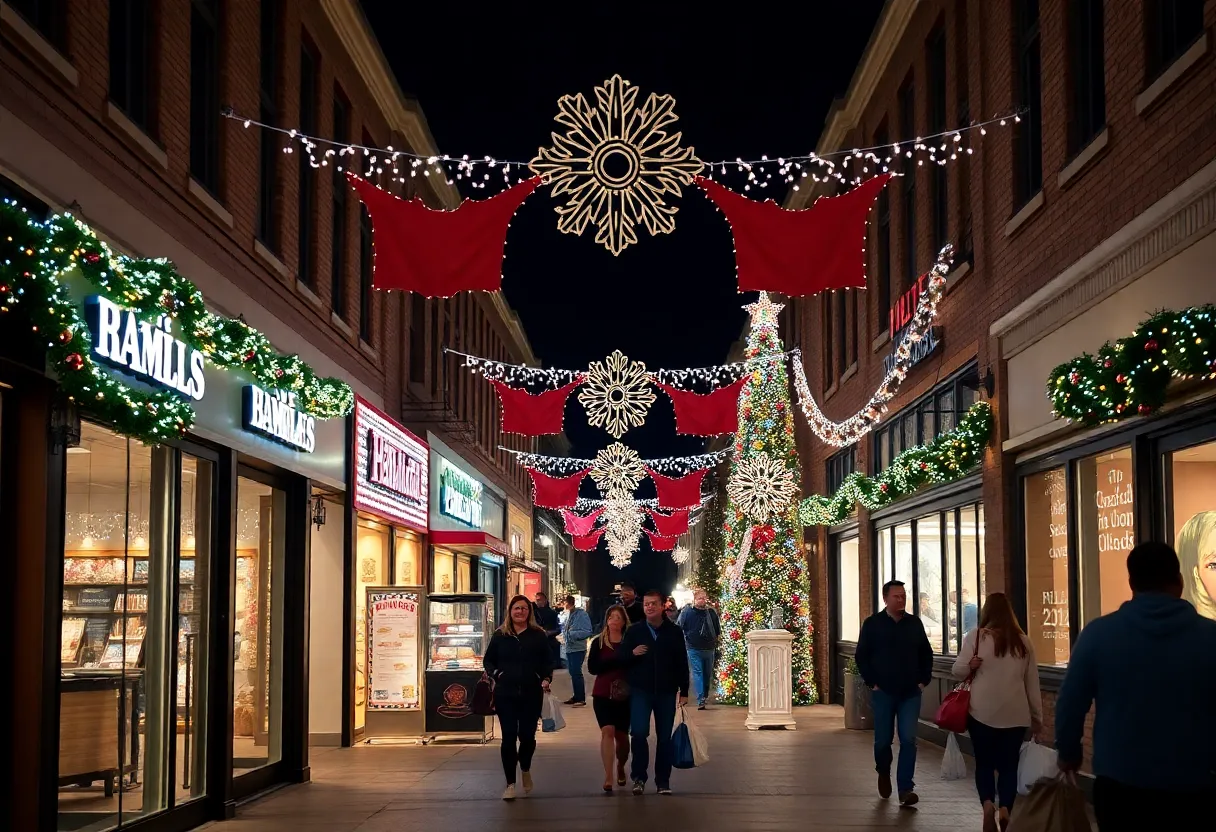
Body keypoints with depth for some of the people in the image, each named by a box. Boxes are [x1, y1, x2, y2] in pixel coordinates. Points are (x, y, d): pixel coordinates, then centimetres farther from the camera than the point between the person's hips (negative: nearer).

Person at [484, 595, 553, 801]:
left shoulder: (538, 635, 4)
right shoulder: (500, 635, 6)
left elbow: (548, 661, 8)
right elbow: (488, 660, 12)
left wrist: (546, 679, -8)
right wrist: (495, 674, -6)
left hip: (531, 693, 0)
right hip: (505, 694, 0)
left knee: (527, 735, 4)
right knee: (509, 737, -3)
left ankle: (525, 769, 37)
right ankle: (510, 784, 2)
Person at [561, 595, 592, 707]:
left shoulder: (581, 614, -14)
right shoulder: (568, 614, 10)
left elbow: (587, 632, -18)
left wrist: (572, 634, -22)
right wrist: (563, 636, 3)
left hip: (577, 649, -8)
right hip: (569, 648, 8)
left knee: (576, 673, -10)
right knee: (573, 673, 14)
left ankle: (581, 699, -6)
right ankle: (577, 696, 24)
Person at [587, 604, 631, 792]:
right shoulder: (598, 642, 1)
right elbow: (592, 667, -8)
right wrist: (617, 660, -17)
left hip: (625, 696, 1)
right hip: (602, 694, -1)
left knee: (621, 735, 10)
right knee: (607, 731, -14)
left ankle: (621, 768, 38)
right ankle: (608, 777, -16)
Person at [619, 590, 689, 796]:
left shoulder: (674, 632, 3)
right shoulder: (634, 631, 3)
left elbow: (682, 663, 5)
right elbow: (620, 657, 7)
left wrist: (684, 691, 3)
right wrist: (632, 653, -15)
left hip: (666, 692, 1)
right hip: (640, 690, -1)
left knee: (664, 737, 6)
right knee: (639, 732, -13)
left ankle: (663, 781, 16)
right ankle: (639, 777, 0)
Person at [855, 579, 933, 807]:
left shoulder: (914, 623, 6)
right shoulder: (872, 624, -2)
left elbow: (926, 654, 14)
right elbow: (861, 656, 0)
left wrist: (924, 680, 5)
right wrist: (871, 682, -6)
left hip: (911, 693, 1)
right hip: (883, 692, -1)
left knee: (909, 740, -7)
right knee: (883, 739, 7)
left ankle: (906, 789, -6)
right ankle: (883, 773, 37)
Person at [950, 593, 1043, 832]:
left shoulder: (976, 636, -1)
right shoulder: (1023, 642, 5)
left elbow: (958, 670, -1)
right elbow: (1032, 684, 11)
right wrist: (1037, 717, 17)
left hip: (983, 712, -1)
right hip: (1015, 714, 1)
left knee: (984, 762, 10)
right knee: (1008, 764, 11)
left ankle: (987, 803, -11)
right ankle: (1005, 810, -2)